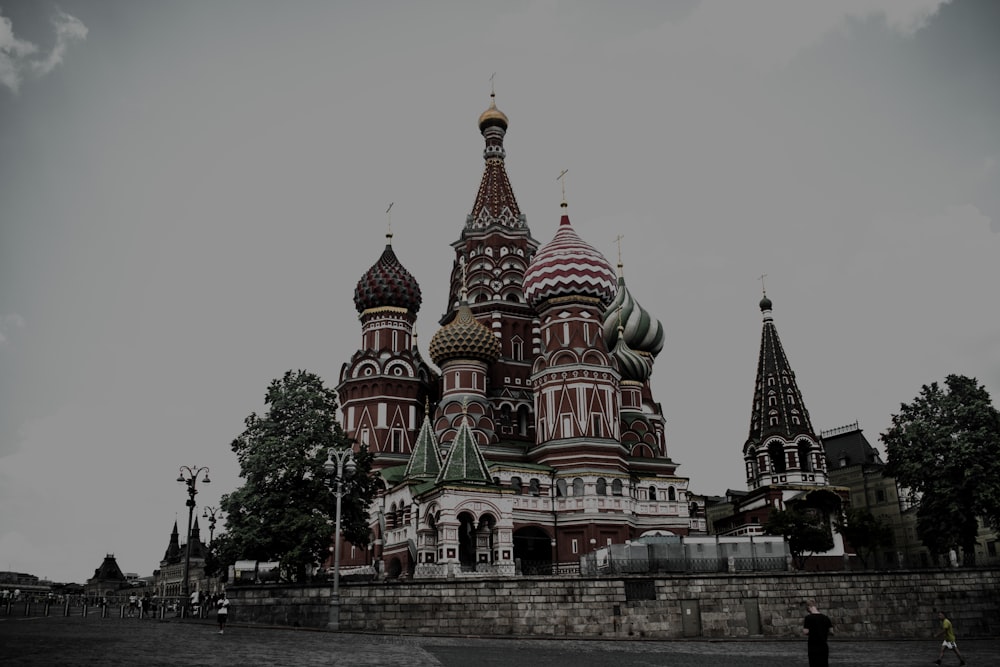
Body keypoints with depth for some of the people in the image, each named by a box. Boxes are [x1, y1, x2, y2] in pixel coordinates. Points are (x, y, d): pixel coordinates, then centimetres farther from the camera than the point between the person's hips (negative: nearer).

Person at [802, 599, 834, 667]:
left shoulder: (808, 617, -12)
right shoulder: (825, 617, 2)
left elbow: (805, 632, -15)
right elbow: (831, 632, 4)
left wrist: (803, 625, 3)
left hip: (813, 647, -4)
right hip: (824, 646, 4)